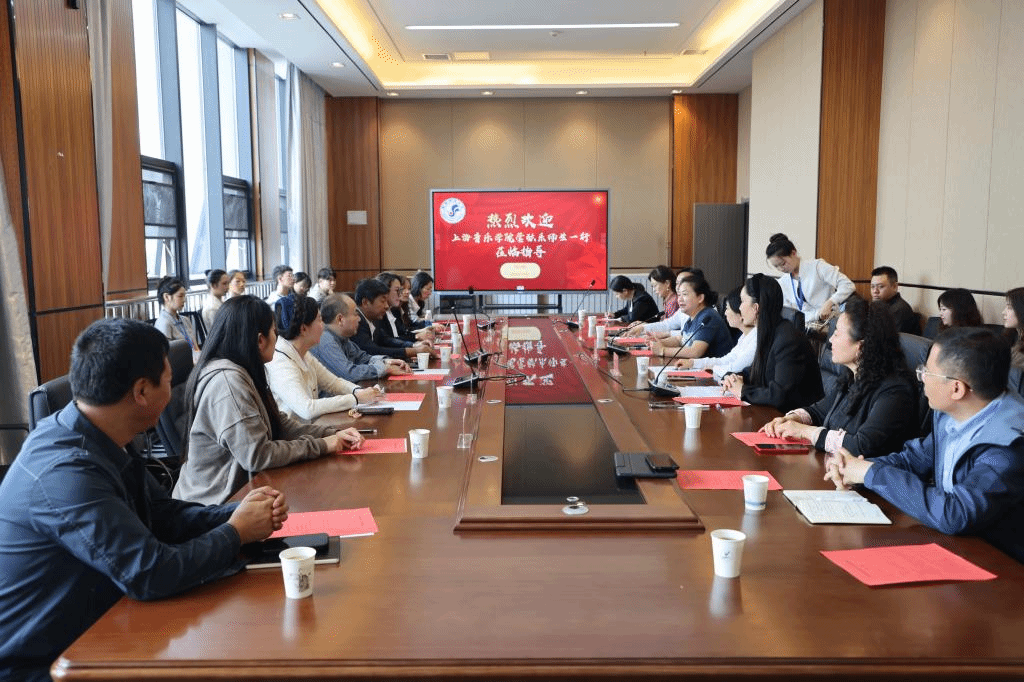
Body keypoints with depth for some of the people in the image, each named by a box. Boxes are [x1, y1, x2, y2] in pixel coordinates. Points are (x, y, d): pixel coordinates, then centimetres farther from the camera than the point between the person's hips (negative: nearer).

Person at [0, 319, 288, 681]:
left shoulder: (103, 440, -1)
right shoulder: (67, 471, -30)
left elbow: (162, 515, 8)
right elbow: (150, 574, -31)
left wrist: (237, 512, -7)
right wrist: (235, 533, -16)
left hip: (85, 634, 8)